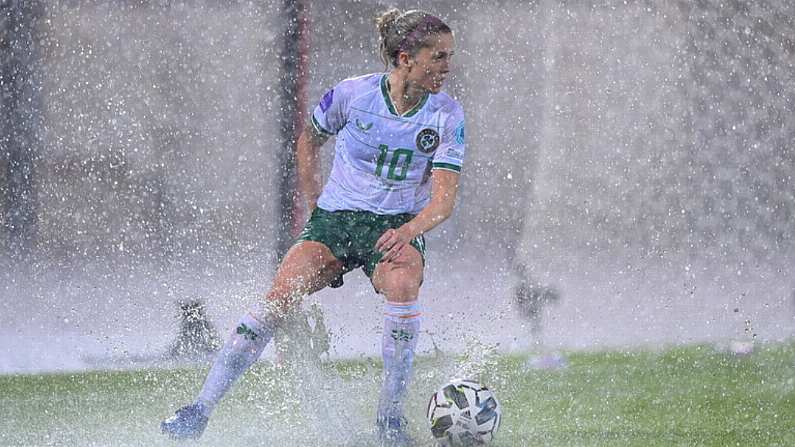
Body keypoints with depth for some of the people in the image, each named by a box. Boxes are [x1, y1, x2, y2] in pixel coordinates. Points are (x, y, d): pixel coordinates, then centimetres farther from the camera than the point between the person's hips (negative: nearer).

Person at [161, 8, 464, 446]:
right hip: (335, 217, 0)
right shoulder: (352, 94, -8)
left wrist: (408, 231, -30)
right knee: (282, 291, -23)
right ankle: (202, 406, -22)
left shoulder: (446, 115, -8)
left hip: (398, 227, 0)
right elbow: (308, 140, 12)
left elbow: (443, 200, -11)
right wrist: (315, 205, 6)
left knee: (402, 284, -34)